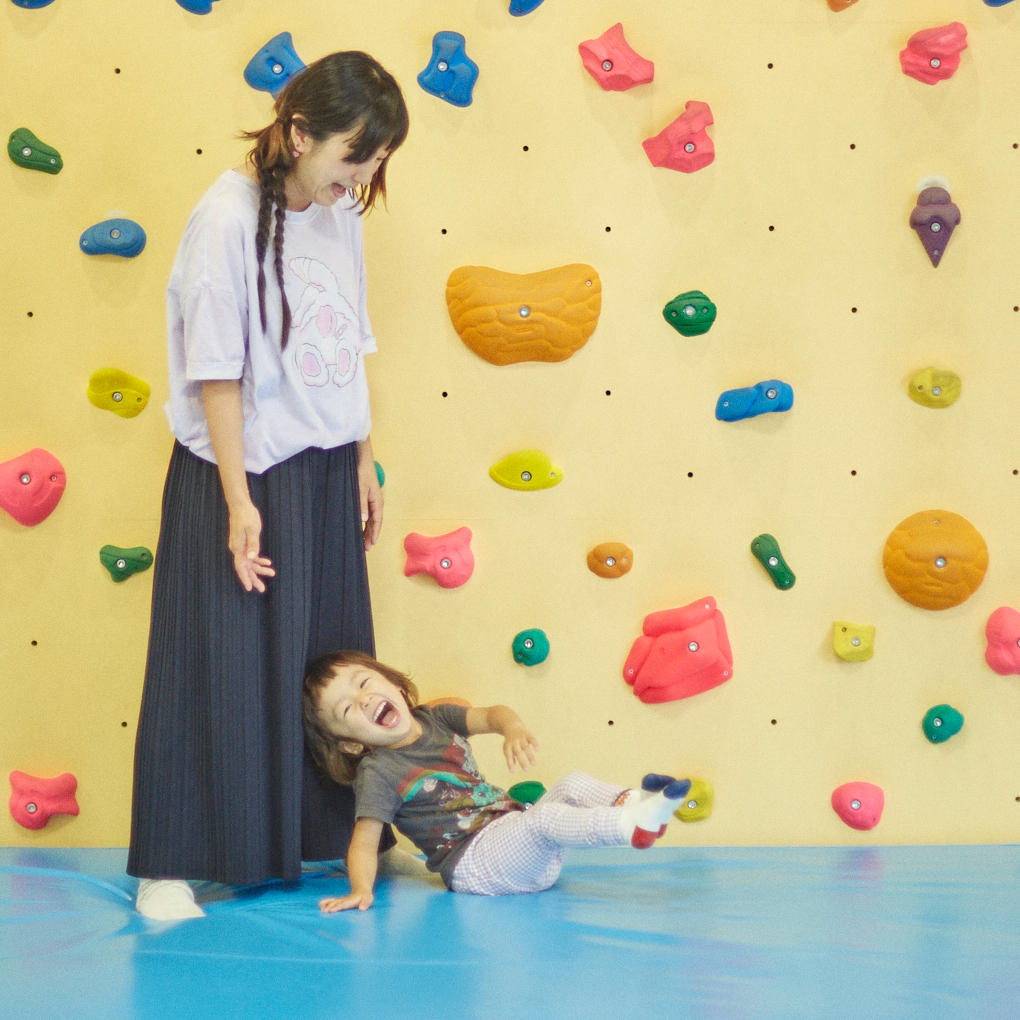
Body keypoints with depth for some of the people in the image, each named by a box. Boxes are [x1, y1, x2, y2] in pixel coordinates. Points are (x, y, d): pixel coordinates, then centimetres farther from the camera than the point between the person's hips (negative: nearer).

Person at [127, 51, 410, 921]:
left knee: (333, 663, 12)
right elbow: (216, 370, -16)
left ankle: (338, 835, 26)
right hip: (244, 470, -7)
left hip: (324, 471, 7)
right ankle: (170, 866, 6)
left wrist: (364, 464, 13)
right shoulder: (229, 218, -15)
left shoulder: (339, 214, 6)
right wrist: (239, 501, -18)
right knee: (222, 667, -3)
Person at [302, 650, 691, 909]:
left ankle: (631, 800, -27)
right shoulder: (377, 772, -7)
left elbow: (489, 714, 3)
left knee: (572, 784, -3)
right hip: (473, 861, -8)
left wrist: (513, 728, -22)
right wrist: (361, 889, -31)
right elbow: (364, 840, -12)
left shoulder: (436, 719, 13)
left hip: (512, 833, 8)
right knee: (545, 817, -28)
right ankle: (633, 824, -43)